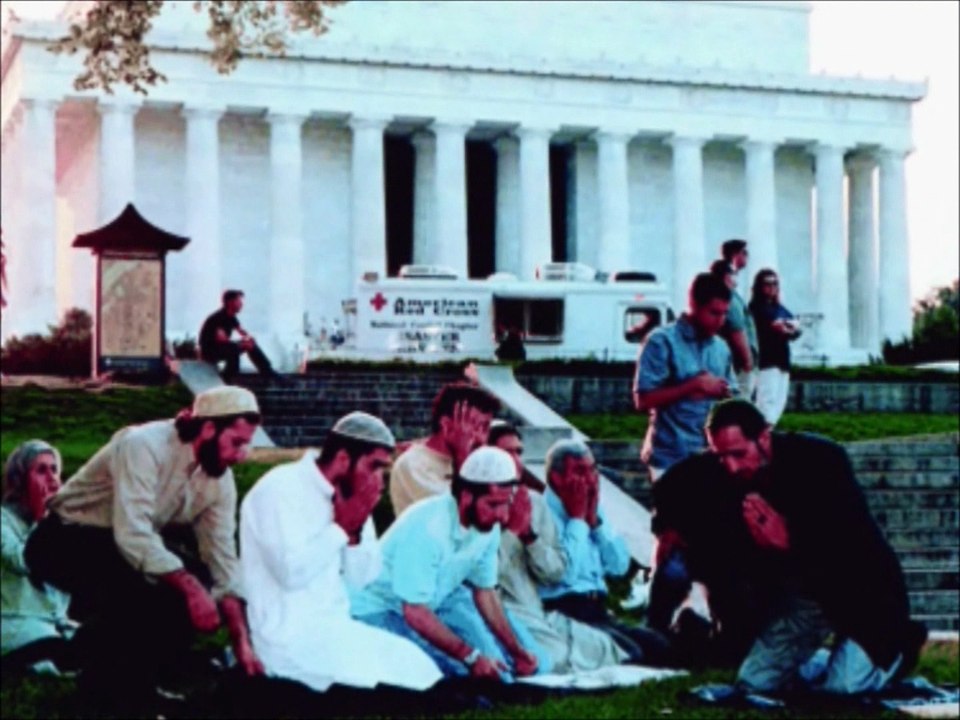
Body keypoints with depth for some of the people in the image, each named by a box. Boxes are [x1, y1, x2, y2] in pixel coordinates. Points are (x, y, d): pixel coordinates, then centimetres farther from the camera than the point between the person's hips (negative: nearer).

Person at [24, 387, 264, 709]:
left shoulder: (220, 479, -6)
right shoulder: (144, 446, -28)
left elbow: (222, 561, -6)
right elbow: (133, 537, -38)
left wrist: (242, 642, -12)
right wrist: (191, 587, -41)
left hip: (130, 548, 8)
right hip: (64, 542, -8)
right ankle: (107, 683, -11)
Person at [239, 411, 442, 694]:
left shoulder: (348, 494, 8)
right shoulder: (280, 489, -15)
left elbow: (360, 578, 10)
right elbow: (292, 573, -26)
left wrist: (356, 529, -8)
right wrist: (341, 527, -16)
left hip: (335, 626, 8)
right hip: (289, 635, -8)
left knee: (415, 664, -5)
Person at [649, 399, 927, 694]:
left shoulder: (821, 460, -26)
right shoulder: (719, 472, -13)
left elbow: (855, 542, -33)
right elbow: (670, 488, 9)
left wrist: (789, 544, -42)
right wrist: (669, 527, -10)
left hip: (856, 589, -5)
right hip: (797, 592, 6)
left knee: (844, 684, -23)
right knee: (754, 682, 3)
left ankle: (895, 645, 11)